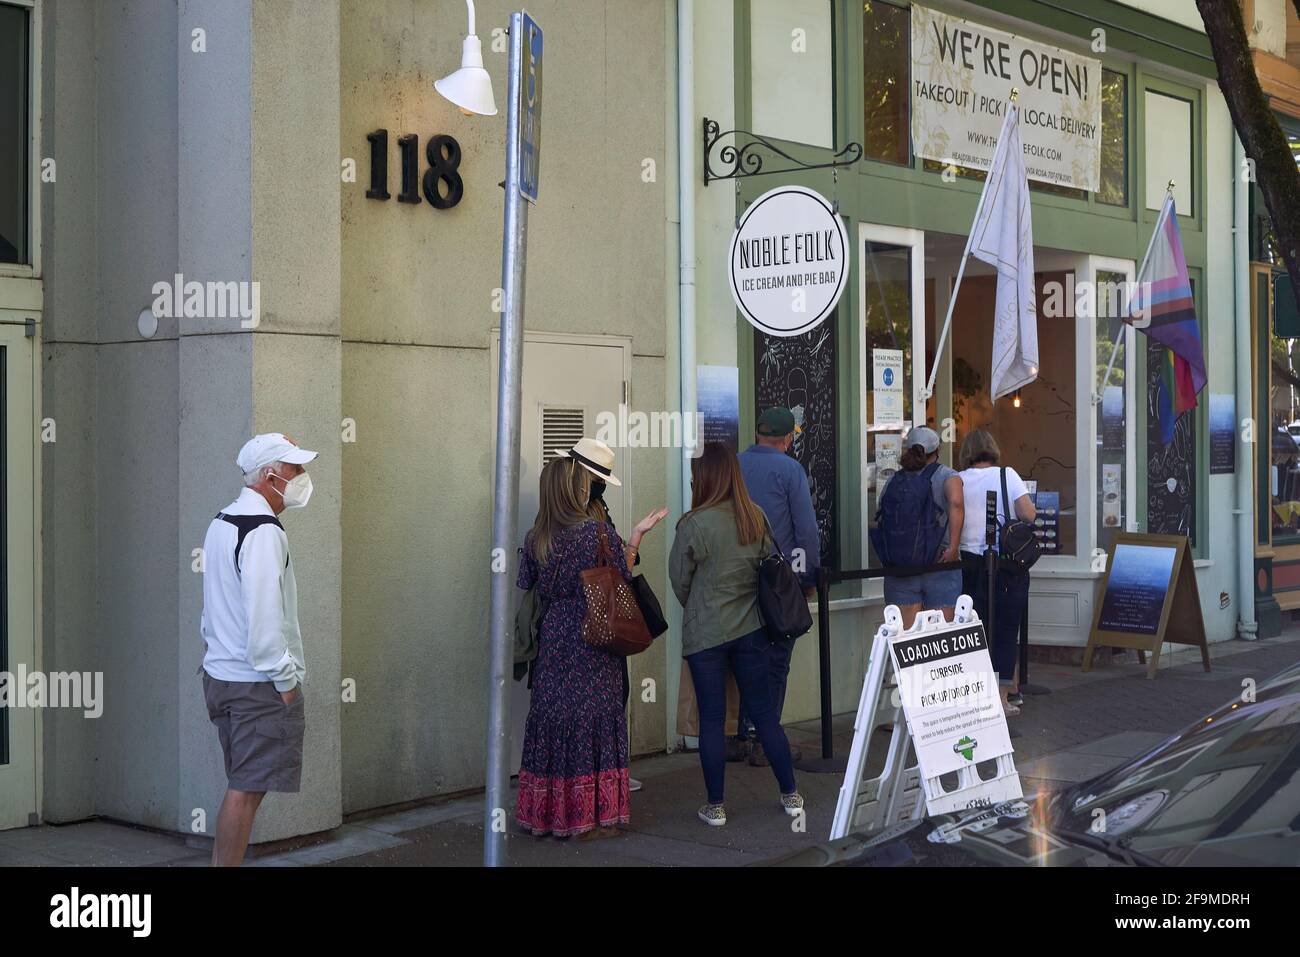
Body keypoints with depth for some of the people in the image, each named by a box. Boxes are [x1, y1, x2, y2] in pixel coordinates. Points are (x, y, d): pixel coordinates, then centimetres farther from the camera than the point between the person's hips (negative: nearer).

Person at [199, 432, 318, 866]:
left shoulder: (221, 524, 14)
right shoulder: (264, 533, -17)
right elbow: (264, 617, -22)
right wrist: (285, 679, -16)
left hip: (219, 677, 10)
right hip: (258, 684, -10)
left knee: (240, 787, 14)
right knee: (246, 790, -6)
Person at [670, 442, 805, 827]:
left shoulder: (694, 524, -15)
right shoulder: (756, 517, -1)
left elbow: (679, 580, -4)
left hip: (705, 635, -4)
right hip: (752, 629, 4)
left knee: (711, 720, 5)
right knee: (765, 713, 12)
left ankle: (715, 806, 11)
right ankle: (790, 796, 18)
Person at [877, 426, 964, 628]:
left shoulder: (893, 481, 10)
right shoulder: (947, 476, 1)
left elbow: (882, 519, 10)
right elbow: (956, 503, -19)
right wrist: (953, 547, -19)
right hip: (940, 566, -2)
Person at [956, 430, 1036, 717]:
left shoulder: (957, 480, 2)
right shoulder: (1007, 475, -3)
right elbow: (1028, 514, -10)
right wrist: (1030, 507, 11)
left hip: (969, 562, 2)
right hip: (1008, 564, -2)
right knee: (1006, 632, 4)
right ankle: (1001, 697, 5)